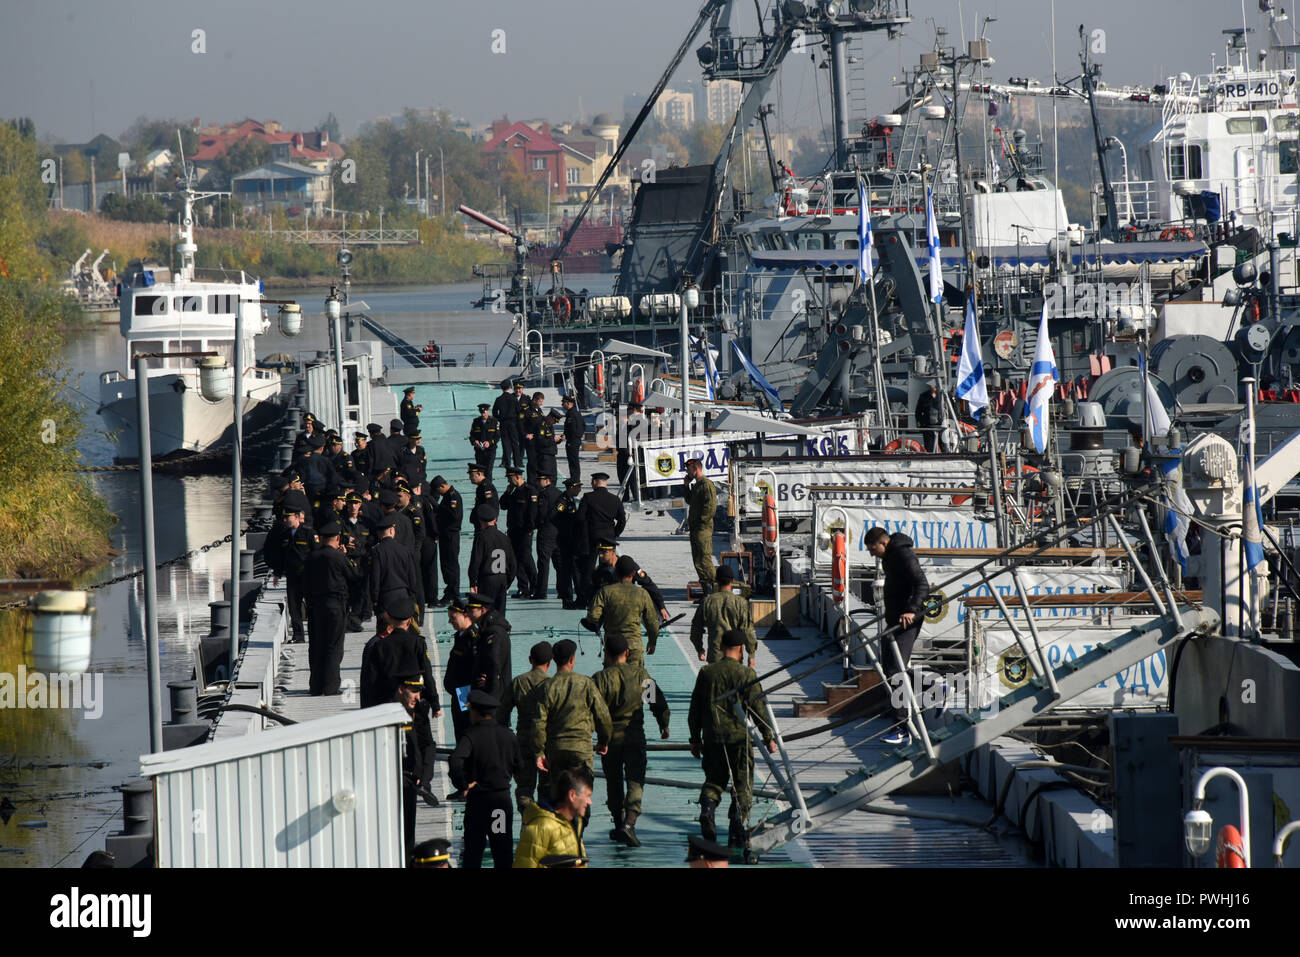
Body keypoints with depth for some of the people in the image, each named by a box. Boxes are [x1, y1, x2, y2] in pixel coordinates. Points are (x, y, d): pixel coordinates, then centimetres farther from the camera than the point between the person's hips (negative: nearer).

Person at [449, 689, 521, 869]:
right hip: (503, 797, 4)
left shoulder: (471, 736, -12)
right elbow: (518, 766, 10)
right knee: (503, 849, 8)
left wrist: (462, 785, -17)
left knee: (473, 848, 3)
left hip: (478, 799, -4)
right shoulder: (508, 735, 3)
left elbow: (455, 761, -29)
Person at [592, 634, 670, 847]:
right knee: (635, 781, -1)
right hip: (635, 737, 0)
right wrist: (664, 725, 22)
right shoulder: (641, 674, 0)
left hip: (610, 738, 0)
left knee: (614, 783, 15)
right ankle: (629, 823, -20)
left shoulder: (601, 678, -9)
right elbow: (658, 702, 7)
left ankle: (618, 824, 23)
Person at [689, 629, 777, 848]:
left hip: (712, 739, 3)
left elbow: (695, 709, 8)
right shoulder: (746, 674, -8)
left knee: (714, 779, 17)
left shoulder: (706, 673, 3)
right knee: (742, 785, 8)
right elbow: (758, 708, -7)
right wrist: (768, 737, 2)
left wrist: (695, 739, 17)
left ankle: (707, 806, -12)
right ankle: (737, 827, -2)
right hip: (738, 737, -3)